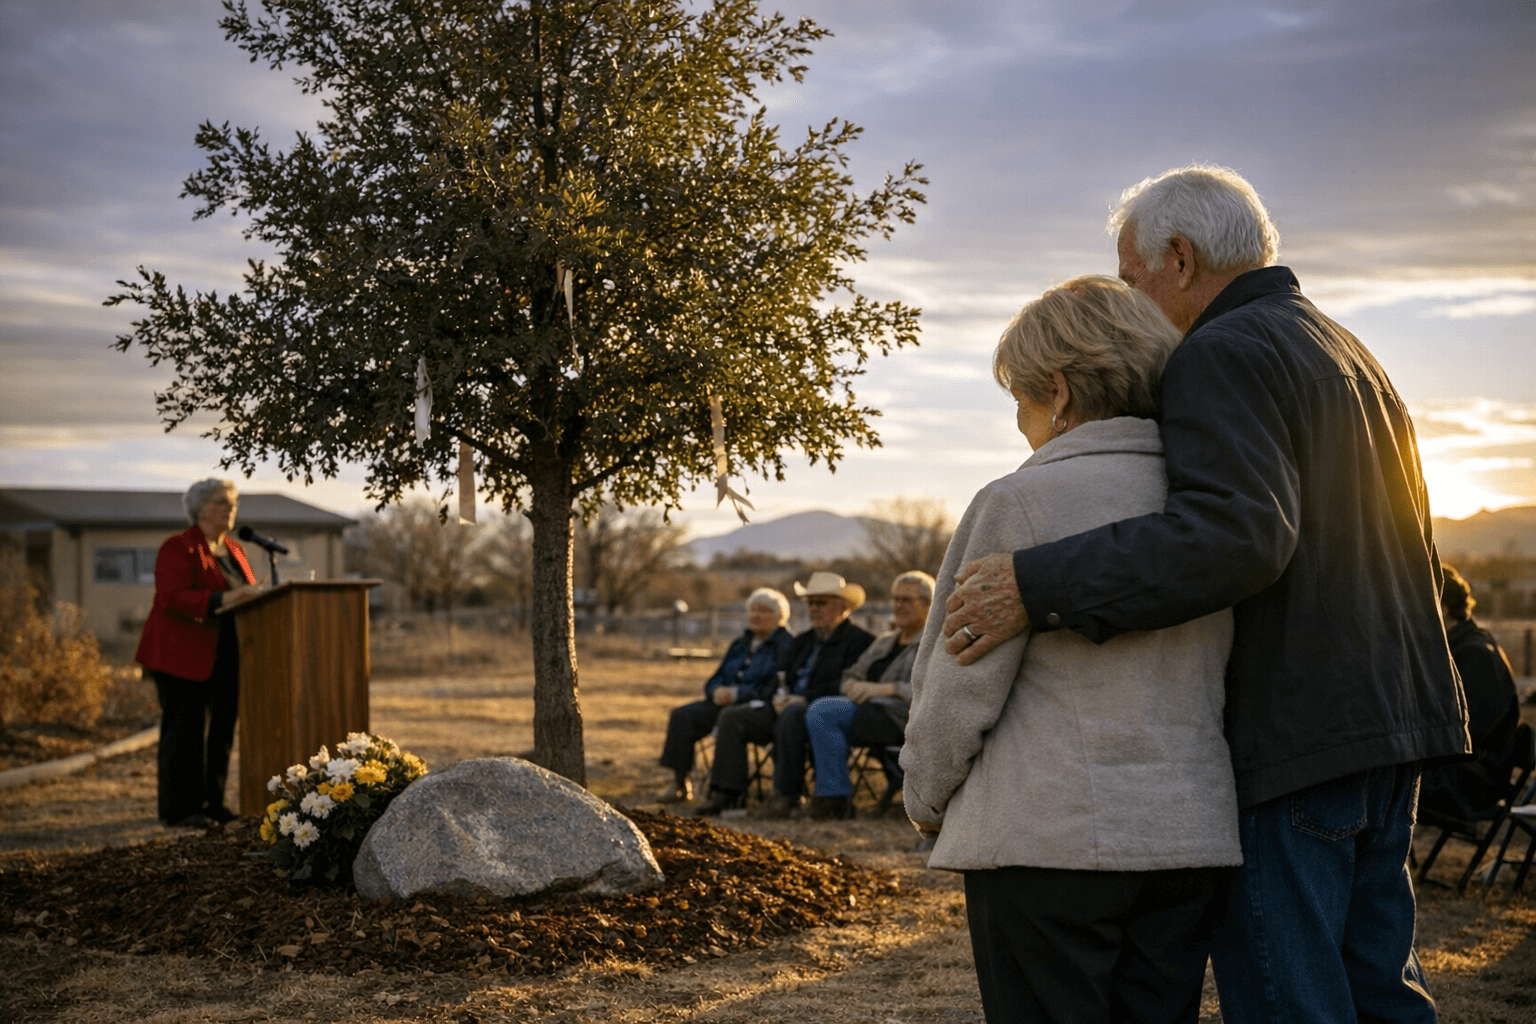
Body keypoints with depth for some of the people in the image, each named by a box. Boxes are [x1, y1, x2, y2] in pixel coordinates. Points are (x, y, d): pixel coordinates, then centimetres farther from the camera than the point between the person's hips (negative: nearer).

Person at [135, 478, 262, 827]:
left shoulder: (233, 549, 17)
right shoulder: (178, 549, -9)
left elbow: (246, 596, 23)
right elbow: (173, 599, -21)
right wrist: (223, 599, -31)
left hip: (224, 658, 8)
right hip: (185, 656, -8)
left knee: (222, 729, 7)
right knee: (187, 729, -5)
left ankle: (212, 802, 15)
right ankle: (180, 809, 0)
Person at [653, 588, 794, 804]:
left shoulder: (786, 645, 0)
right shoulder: (740, 644, 24)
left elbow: (775, 688, -13)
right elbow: (715, 679, 21)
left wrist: (737, 694, -18)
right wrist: (717, 691, -4)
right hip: (724, 702, 7)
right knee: (682, 715, -16)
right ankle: (679, 782, -15)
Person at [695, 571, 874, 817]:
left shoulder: (860, 640, -2)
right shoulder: (802, 642, 25)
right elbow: (779, 674, 24)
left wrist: (804, 698, -18)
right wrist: (779, 694, 0)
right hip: (786, 706, 8)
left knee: (792, 714, -40)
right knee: (731, 716, -8)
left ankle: (786, 794, -34)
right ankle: (727, 794, -13)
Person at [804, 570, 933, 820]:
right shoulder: (884, 642, 29)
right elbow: (851, 675, 24)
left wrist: (883, 689, -19)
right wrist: (855, 687, -2)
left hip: (900, 717, -8)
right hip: (865, 710, 8)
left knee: (824, 711, -27)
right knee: (816, 712, -22)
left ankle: (836, 797, -23)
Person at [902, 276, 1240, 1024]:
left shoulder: (1023, 502, -11)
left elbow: (960, 688, -8)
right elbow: (1228, 675, 12)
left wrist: (927, 800, 8)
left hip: (1051, 841, -6)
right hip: (1194, 837, 6)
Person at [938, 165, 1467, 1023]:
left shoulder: (1223, 354, -11)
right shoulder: (1352, 353, 20)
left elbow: (1237, 530, -28)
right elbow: (1412, 554, 25)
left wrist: (1041, 587, -30)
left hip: (1291, 735, -10)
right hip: (1391, 722, 10)